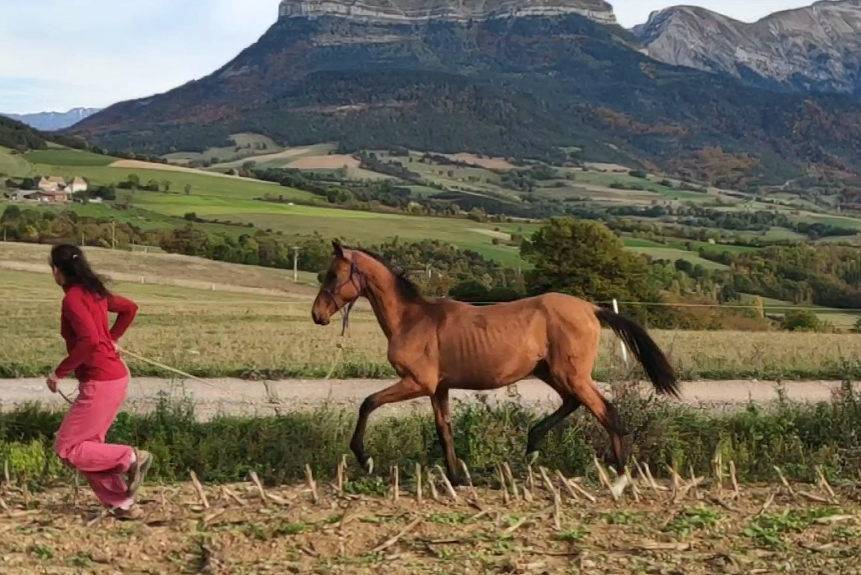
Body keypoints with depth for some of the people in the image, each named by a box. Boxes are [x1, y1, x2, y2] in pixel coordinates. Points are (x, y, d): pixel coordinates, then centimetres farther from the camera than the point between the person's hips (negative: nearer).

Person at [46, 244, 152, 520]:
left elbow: (89, 341, -27)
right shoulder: (95, 292, 11)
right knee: (88, 446, 15)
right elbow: (130, 308, 27)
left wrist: (60, 372, -17)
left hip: (100, 383, -9)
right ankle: (123, 505, 15)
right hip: (115, 376, 9)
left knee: (66, 449, 1)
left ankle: (130, 458, -5)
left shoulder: (73, 298, -16)